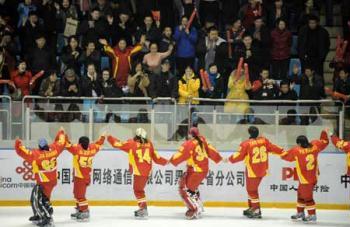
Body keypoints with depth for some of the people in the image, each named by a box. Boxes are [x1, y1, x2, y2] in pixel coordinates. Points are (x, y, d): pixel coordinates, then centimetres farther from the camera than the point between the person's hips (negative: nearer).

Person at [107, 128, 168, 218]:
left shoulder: (132, 143, -5)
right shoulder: (149, 144, 8)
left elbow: (118, 144, 1)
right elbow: (155, 157, 12)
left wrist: (110, 138, 17)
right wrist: (165, 161, 27)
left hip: (139, 171, -6)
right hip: (147, 171, 6)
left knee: (138, 190, -2)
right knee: (139, 189, 18)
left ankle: (143, 209, -11)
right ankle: (142, 208, 20)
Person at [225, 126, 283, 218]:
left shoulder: (246, 144, -14)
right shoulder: (264, 141, 2)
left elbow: (239, 155, -11)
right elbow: (272, 148, 9)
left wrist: (229, 159, 4)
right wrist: (283, 152, 22)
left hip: (252, 171, -7)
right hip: (262, 170, 7)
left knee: (252, 190, 2)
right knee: (252, 188, 21)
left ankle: (257, 211, -1)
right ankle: (252, 208, 29)